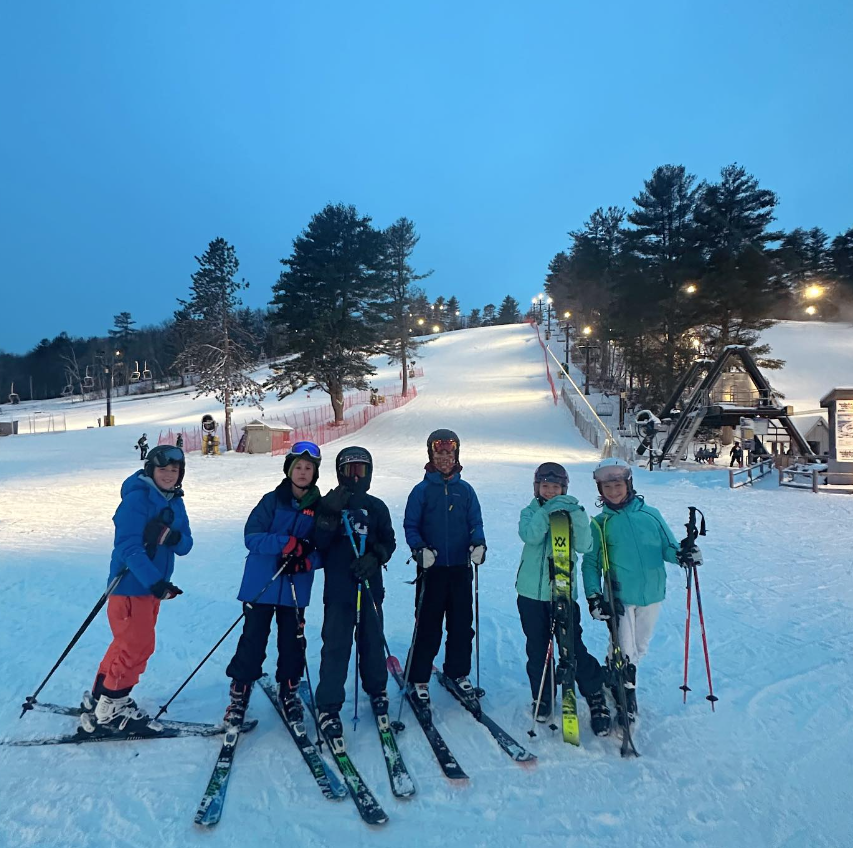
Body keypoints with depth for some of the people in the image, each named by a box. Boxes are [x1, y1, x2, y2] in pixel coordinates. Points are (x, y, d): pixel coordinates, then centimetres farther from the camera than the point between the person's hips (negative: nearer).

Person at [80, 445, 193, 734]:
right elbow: (129, 546, -25)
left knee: (129, 644, 17)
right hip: (131, 583, -8)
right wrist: (154, 581, -34)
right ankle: (110, 709, 14)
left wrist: (175, 539, -19)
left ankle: (100, 697, 33)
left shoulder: (175, 502, 7)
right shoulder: (137, 499, -17)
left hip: (153, 584, 8)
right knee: (137, 646, -3)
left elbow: (185, 545, 5)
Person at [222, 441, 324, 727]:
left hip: (296, 589, 2)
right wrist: (288, 543, -23)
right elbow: (252, 537, -11)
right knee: (253, 641, 2)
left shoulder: (320, 507, 1)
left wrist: (305, 561, -18)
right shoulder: (272, 500, -3)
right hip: (262, 585, -1)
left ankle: (289, 691, 31)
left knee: (292, 642, 10)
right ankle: (239, 693, 22)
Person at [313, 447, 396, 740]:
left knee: (372, 642, 13)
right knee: (336, 646, -2)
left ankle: (377, 689, 36)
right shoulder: (329, 503, 1)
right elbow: (319, 543, -10)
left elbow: (389, 541, 7)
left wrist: (375, 558, -12)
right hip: (338, 588, -2)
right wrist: (330, 515, -23)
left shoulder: (376, 507, 5)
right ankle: (328, 706, 10)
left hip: (370, 586, 2)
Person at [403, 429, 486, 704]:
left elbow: (476, 523, 9)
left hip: (461, 568, 3)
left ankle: (457, 672, 29)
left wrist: (478, 544, -10)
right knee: (428, 626, 1)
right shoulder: (422, 490, -2)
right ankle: (418, 678, 16)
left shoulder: (465, 490, 6)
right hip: (432, 568, -3)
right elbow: (410, 526, -2)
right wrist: (419, 548, -19)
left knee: (462, 623, 11)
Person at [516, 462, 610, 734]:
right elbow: (529, 535, -18)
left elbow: (584, 545, -13)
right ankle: (542, 698, 29)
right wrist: (547, 511, -30)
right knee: (538, 649, 10)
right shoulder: (530, 512, 3)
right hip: (532, 591, 1)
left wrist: (577, 515, -27)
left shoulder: (572, 512, 2)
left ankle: (596, 696, 16)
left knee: (574, 646, -4)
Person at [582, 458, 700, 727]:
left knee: (639, 650, 17)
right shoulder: (600, 524, -2)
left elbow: (668, 546, 3)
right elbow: (590, 563, 0)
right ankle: (625, 699, 17)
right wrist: (593, 596, -10)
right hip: (619, 597, -2)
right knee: (624, 652, -3)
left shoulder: (650, 515, 0)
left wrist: (681, 555, -20)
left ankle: (615, 678, 41)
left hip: (652, 595, 2)